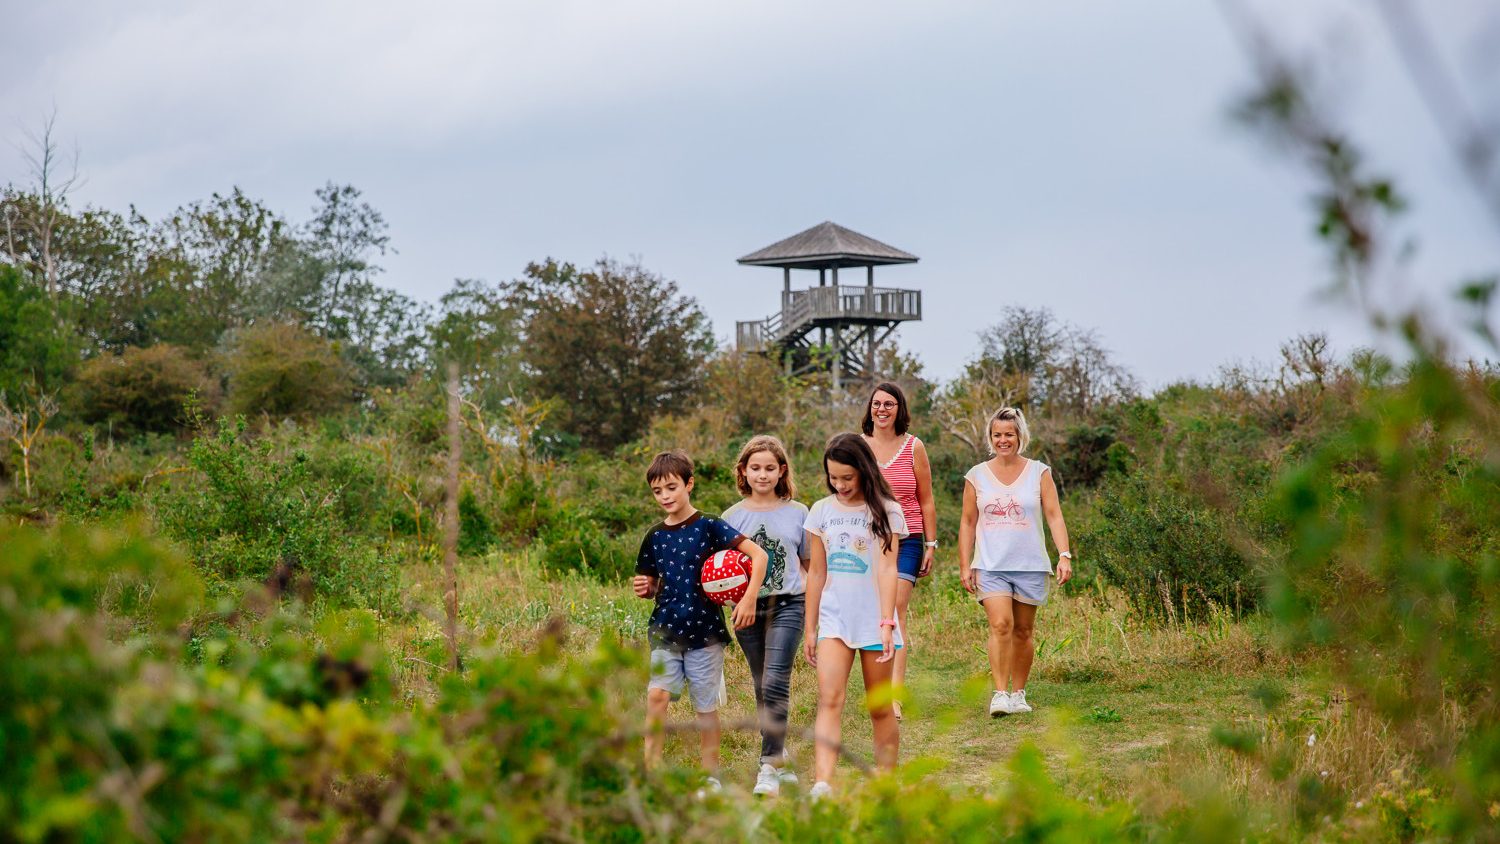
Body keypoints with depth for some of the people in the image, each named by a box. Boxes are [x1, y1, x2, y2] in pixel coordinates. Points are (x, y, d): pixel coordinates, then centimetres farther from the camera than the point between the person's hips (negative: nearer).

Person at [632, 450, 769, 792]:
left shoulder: (708, 527, -7)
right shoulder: (654, 537, 7)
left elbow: (758, 554, -10)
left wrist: (748, 600, -18)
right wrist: (644, 589, -5)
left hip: (704, 630, -3)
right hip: (666, 631, 3)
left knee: (706, 706, 6)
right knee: (656, 694, -13)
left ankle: (711, 776, 18)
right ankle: (649, 771, -9)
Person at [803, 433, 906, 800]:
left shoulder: (885, 511, -2)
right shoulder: (822, 512, 8)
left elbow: (887, 568, -10)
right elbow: (816, 572, 12)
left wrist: (886, 623, -18)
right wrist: (810, 628, 12)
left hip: (873, 620, -2)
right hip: (834, 618, 2)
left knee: (880, 707, 6)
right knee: (829, 700, -14)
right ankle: (821, 784, -26)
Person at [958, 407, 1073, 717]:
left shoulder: (1039, 473, 5)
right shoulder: (977, 476, 7)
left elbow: (1054, 516, 1)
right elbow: (968, 523, 10)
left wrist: (1064, 555, -11)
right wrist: (965, 566, 4)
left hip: (1030, 565, 1)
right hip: (990, 565, -1)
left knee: (1023, 631, 6)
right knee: (1001, 625, -17)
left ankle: (1018, 694, 19)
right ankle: (1000, 694, -18)